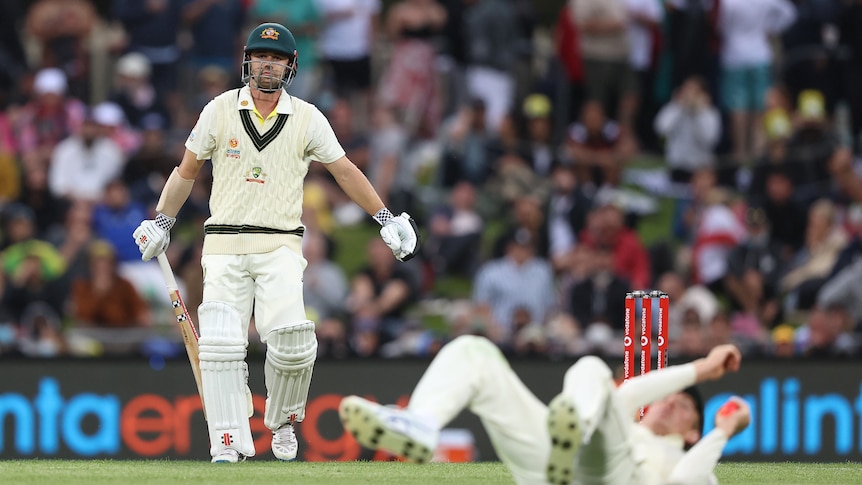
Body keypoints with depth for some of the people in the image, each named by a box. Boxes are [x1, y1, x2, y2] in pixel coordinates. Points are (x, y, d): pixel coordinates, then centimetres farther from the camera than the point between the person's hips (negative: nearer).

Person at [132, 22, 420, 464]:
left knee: (291, 341, -18)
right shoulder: (220, 110, 4)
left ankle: (282, 421, 8)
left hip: (280, 247, -1)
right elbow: (186, 171, 14)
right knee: (221, 344, -12)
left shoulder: (307, 118, 5)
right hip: (224, 245, 1)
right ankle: (228, 443, -7)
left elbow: (345, 172, 10)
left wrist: (385, 218, 5)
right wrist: (161, 222, 10)